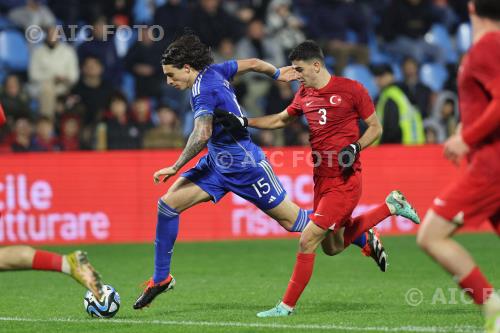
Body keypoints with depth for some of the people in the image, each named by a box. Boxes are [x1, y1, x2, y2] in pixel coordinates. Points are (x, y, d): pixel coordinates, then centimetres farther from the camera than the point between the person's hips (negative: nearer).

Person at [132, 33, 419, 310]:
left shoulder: (204, 91, -22)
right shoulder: (213, 71, 4)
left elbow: (202, 135, -33)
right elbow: (252, 63, 17)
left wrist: (175, 167, -26)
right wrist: (277, 74, 34)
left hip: (245, 167, -10)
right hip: (218, 163, 10)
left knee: (291, 220, 1)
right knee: (168, 202, -1)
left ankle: (363, 238, 17)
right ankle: (161, 278, 7)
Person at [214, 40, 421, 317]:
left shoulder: (351, 90, -11)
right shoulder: (304, 95, 9)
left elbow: (376, 127, -4)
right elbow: (281, 120, 25)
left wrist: (355, 147, -21)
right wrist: (243, 122, 13)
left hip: (345, 180, -8)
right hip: (321, 180, 8)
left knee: (307, 241, -12)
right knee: (334, 245, 17)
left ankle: (287, 306, 0)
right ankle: (391, 205, 31)